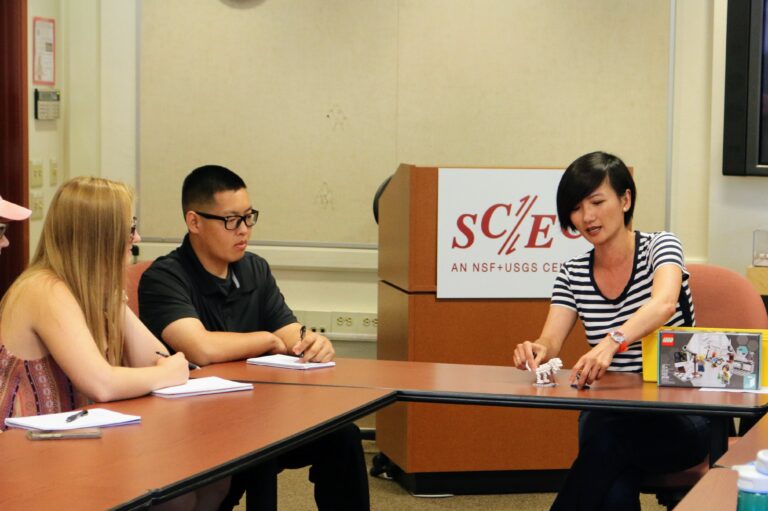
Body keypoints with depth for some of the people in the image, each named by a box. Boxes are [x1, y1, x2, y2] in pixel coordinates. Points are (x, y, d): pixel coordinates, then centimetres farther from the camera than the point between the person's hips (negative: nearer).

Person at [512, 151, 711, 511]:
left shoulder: (659, 247, -5)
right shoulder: (573, 274, 8)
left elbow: (664, 305, -27)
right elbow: (551, 341, -3)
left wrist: (612, 343, -47)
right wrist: (536, 351, -30)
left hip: (678, 418, -3)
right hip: (607, 418, 3)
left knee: (607, 437, -34)